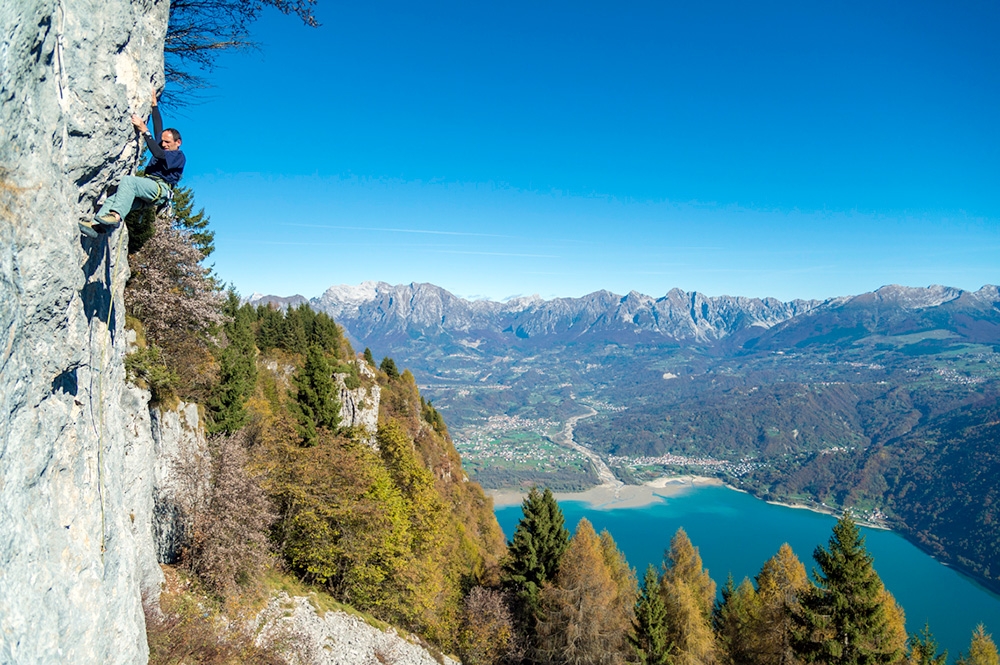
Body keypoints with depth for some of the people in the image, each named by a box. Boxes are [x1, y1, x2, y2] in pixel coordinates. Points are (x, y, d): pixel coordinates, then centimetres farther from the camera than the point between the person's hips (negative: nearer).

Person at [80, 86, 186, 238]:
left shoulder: (179, 156, 2)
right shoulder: (163, 147, 28)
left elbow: (159, 154, -15)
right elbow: (158, 128, 35)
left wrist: (144, 130, -14)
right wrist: (154, 104, 38)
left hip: (160, 188, -9)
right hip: (147, 188, 9)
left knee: (128, 180, -33)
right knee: (113, 198, -12)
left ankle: (116, 215, -44)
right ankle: (95, 224, -27)